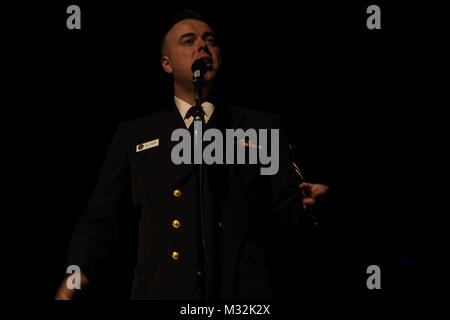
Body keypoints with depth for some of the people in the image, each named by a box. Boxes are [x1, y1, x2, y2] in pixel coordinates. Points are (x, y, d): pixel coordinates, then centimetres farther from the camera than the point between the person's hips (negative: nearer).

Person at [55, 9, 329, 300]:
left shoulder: (263, 128, 15)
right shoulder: (135, 135, 17)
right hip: (160, 291, 0)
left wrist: (307, 207, -16)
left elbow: (286, 212, 8)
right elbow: (102, 221, 13)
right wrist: (75, 278, -3)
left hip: (243, 291, 0)